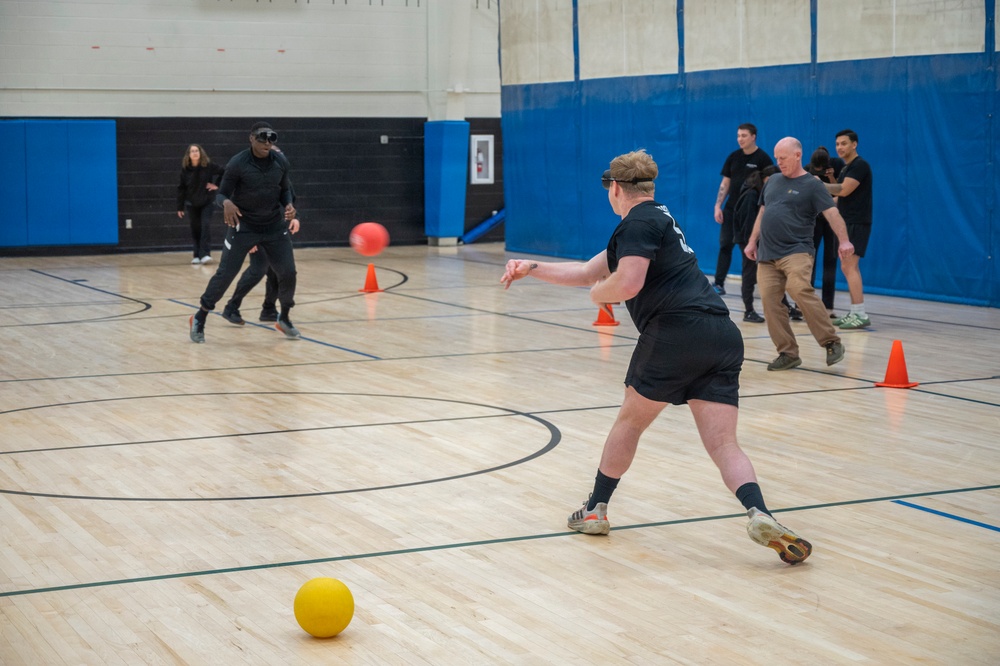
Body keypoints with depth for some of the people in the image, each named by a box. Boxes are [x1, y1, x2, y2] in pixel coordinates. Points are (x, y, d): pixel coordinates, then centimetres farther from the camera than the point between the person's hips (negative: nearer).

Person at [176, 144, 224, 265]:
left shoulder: (208, 165, -11)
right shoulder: (185, 168, -6)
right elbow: (181, 188, -2)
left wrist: (217, 185, -10)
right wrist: (180, 207, -3)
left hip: (207, 202, -2)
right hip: (192, 203, 2)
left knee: (206, 226, -13)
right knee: (195, 229, 5)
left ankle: (205, 254, -15)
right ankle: (197, 255, 11)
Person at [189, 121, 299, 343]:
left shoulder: (280, 162, -3)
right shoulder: (237, 164, -15)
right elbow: (221, 193, -10)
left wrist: (288, 205, -8)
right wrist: (226, 203, -33)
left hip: (275, 227, 4)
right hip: (244, 227, -4)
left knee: (288, 273, -1)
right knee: (225, 273, -6)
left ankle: (284, 319, 22)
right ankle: (199, 318, 10)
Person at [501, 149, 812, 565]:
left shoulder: (638, 223, -1)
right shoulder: (655, 221, 29)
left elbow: (627, 283, -17)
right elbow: (587, 271, 33)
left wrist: (598, 292, 5)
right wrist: (533, 268, 34)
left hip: (675, 332, -8)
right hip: (722, 335, 8)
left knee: (631, 420, 14)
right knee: (723, 444, 0)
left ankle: (595, 510, 28)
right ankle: (759, 515, -24)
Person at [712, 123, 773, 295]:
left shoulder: (763, 158, -6)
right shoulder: (733, 157, 7)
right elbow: (725, 183, 10)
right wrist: (718, 206, 3)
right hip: (731, 209, 4)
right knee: (725, 245, 0)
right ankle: (719, 284, 2)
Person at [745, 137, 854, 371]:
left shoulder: (812, 185, -2)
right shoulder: (773, 181, 17)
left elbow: (832, 213, -13)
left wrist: (843, 241, -27)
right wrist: (752, 241, 22)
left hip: (796, 252, -6)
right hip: (767, 255, 6)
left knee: (800, 291, -26)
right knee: (769, 301, -4)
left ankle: (832, 343, -17)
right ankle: (788, 353, 4)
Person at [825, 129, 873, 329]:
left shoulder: (860, 166, -12)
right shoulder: (846, 168, 18)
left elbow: (844, 190, -22)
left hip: (857, 223, -10)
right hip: (847, 222, 10)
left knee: (849, 266, -15)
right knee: (848, 267, 11)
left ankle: (860, 315, -17)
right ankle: (854, 313, 14)